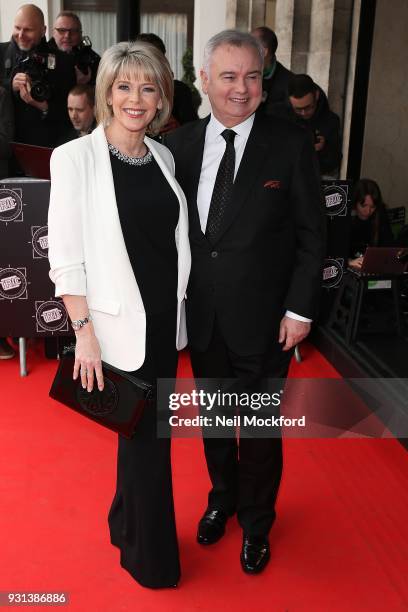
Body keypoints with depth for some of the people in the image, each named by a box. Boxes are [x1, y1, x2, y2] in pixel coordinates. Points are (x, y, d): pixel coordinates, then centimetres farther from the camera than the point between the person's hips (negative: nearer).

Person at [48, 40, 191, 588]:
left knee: (146, 431, 17)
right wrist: (84, 332, -15)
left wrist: (177, 308, 8)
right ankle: (152, 559, 31)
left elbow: (174, 239, 11)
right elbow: (65, 255, -12)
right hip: (118, 324, -5)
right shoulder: (76, 157, -10)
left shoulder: (163, 156, 7)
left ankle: (126, 523, 44)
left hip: (165, 320, 5)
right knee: (146, 438, 6)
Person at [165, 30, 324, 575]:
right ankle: (222, 498, 48)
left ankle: (256, 523, 38)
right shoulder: (180, 144, 0)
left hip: (263, 320, -3)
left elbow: (312, 234, -7)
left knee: (261, 428, 13)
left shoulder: (291, 145, -9)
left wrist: (300, 309, -10)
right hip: (201, 315, 3)